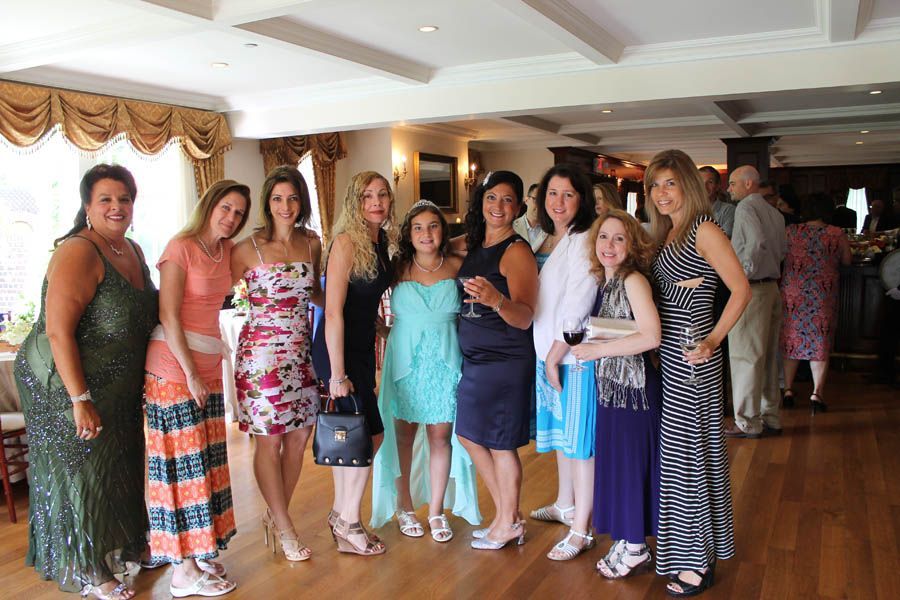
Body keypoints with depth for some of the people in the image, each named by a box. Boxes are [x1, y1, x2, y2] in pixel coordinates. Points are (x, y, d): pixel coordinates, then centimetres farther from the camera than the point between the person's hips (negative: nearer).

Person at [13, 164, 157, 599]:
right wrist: (80, 400, -27)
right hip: (67, 387, -8)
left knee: (117, 470, 19)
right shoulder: (77, 253, -20)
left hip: (118, 389, 8)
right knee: (81, 471, 5)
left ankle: (112, 553, 40)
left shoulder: (132, 251, 6)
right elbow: (58, 330, -26)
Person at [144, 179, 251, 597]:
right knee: (182, 464, -2)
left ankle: (200, 553, 21)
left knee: (207, 463, 10)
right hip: (174, 367, -7)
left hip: (209, 366, 7)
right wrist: (191, 373, -15)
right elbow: (169, 316, -14)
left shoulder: (227, 251, 10)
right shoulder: (180, 248, -10)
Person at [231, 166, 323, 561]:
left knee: (299, 437, 10)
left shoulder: (312, 244, 6)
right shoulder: (249, 248, -8)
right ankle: (284, 527, 20)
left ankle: (275, 515, 30)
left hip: (301, 350, 5)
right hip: (262, 352, -5)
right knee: (269, 440, 3)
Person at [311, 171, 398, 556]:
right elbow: (333, 312, -20)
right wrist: (337, 374, -21)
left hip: (363, 346, 8)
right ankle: (348, 525, 11)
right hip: (338, 349, -8)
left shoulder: (383, 242, 7)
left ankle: (340, 515, 28)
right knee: (370, 433, -5)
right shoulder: (347, 242, -17)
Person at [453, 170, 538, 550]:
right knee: (469, 434, 15)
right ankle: (509, 517, 29)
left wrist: (496, 300, -41)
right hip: (474, 358, 9)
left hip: (505, 361, -9)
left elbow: (524, 318, -25)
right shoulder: (475, 246, 9)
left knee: (500, 444, 2)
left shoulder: (517, 251, -14)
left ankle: (507, 524, 22)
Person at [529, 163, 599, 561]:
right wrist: (546, 359, 8)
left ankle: (581, 531, 10)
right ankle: (565, 505, 38)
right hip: (547, 353, 9)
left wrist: (555, 358, -14)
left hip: (575, 356, -9)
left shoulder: (583, 242, -15)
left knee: (579, 439, -1)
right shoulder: (551, 241, 13)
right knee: (559, 433, 20)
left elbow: (577, 307, -19)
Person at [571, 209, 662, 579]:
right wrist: (587, 344, 3)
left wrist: (597, 350, -18)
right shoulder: (604, 282, 10)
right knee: (614, 463, 14)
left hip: (633, 386, -8)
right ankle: (625, 541, 29)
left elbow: (650, 337, -23)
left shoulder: (633, 280, -14)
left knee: (631, 463, 3)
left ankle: (637, 549, 19)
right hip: (610, 387, 8)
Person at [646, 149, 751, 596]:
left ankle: (697, 563, 13)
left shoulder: (704, 229, -10)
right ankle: (696, 550, 30)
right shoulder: (666, 234, 14)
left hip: (691, 357, -8)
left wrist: (712, 340, -18)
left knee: (687, 449, -1)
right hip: (667, 354, 8)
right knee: (677, 448, 14)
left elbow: (741, 290, -13)